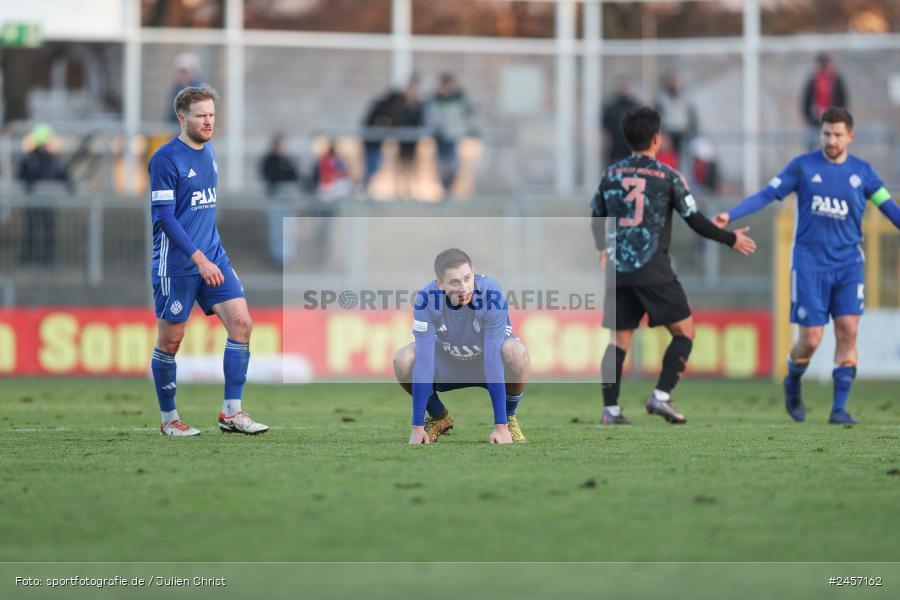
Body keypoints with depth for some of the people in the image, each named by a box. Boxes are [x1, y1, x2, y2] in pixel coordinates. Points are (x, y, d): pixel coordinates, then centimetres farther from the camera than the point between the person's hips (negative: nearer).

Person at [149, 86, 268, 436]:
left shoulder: (207, 152, 12)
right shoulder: (166, 159, -13)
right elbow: (164, 217, -17)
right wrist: (199, 259, -24)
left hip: (212, 258, 7)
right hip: (176, 263, -7)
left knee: (241, 323, -7)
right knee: (170, 340, 2)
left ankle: (232, 412, -3)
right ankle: (168, 419, 16)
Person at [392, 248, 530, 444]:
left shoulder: (492, 294, -34)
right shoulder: (427, 298, -29)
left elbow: (493, 358, -36)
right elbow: (424, 359, -30)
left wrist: (501, 426, -36)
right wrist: (417, 427, -31)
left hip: (485, 357, -2)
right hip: (447, 362, 2)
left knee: (516, 353, -35)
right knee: (402, 360, -27)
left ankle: (509, 418, -6)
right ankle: (439, 417, 4)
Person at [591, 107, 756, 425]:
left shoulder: (612, 174, 8)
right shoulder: (668, 176, -4)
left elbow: (596, 218, 20)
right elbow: (695, 220, -3)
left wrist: (602, 249, 39)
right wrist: (730, 239, 10)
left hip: (619, 269, 5)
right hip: (653, 271, -5)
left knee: (619, 339, 10)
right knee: (684, 332, 5)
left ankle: (610, 409, 5)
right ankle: (661, 396, -9)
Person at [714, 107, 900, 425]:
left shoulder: (862, 172, 4)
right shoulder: (803, 166, -2)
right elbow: (766, 195, -4)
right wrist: (730, 216, -15)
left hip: (848, 262, 2)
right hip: (810, 262, -2)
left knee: (847, 332, -8)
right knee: (811, 339, -5)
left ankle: (839, 408, -2)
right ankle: (793, 384, 26)